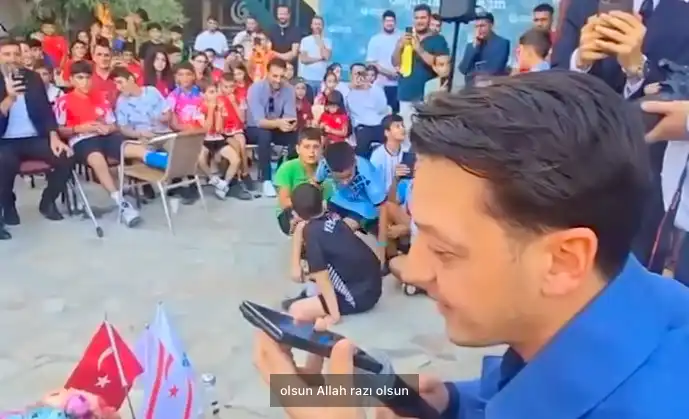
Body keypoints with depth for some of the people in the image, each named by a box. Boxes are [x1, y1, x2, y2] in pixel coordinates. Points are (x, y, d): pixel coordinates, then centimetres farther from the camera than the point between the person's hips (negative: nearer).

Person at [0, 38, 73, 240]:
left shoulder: (32, 78, 8)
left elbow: (46, 110, 6)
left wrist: (54, 137, -8)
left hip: (34, 138, 3)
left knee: (66, 157, -22)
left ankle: (47, 201, 4)